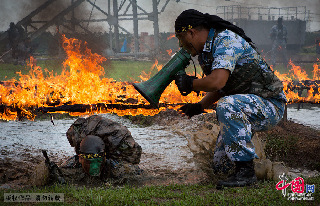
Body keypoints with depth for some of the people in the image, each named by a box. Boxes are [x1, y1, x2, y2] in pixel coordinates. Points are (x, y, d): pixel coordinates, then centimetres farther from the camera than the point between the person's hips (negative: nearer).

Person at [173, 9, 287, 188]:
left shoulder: (226, 40, -21)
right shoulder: (206, 51, 9)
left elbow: (217, 82, -36)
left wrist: (189, 83, -18)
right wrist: (199, 106, 12)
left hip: (270, 105, -9)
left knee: (228, 106, -38)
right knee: (220, 165, 8)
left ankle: (246, 171, -29)